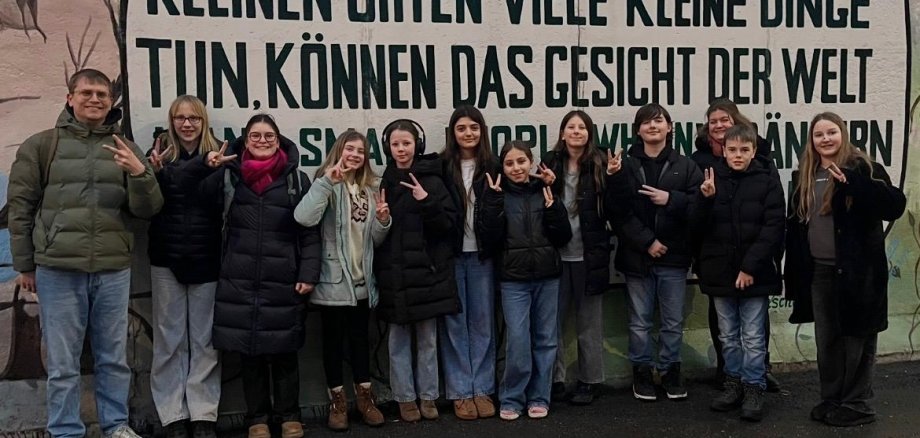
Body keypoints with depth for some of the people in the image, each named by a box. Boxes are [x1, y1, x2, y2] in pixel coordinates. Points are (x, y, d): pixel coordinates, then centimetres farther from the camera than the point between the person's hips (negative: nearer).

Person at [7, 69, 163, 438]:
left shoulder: (125, 150, 9)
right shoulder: (41, 145, 4)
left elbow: (147, 210, 2)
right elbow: (20, 206, 5)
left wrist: (139, 173, -17)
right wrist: (25, 265, 4)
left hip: (114, 270, 2)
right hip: (58, 269, -2)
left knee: (114, 357, 11)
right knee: (63, 362, 5)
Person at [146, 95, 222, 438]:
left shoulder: (217, 155, 3)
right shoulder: (160, 155, 3)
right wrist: (155, 173, -19)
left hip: (206, 259, 0)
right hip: (167, 258, 0)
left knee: (205, 339, 7)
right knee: (169, 339, 7)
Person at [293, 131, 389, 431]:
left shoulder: (370, 189, 11)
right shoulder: (328, 186, -7)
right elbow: (304, 218, -27)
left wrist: (383, 221, -7)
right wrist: (327, 180, -29)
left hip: (361, 280, 5)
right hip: (333, 280, -5)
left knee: (360, 338, 15)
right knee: (334, 339, 6)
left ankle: (365, 398, 26)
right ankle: (338, 402, 19)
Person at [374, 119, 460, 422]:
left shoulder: (432, 181, -3)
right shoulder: (384, 182, 5)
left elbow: (449, 223, -8)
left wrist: (427, 201, -19)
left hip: (427, 269, -2)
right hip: (394, 272, 2)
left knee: (427, 338, 8)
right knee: (398, 339, 8)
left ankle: (428, 396, 21)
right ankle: (405, 398, 20)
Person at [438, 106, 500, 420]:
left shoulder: (492, 168, 4)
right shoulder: (441, 167, -2)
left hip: (481, 255, 2)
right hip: (450, 255, -2)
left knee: (483, 322, 7)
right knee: (454, 323, 4)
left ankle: (482, 389, 17)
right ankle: (460, 392, 13)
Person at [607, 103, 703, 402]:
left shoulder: (685, 166, 5)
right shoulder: (626, 167, 2)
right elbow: (619, 212, -6)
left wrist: (671, 199, -18)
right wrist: (646, 241, -13)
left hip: (673, 256, 1)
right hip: (637, 256, -1)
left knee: (673, 321, 9)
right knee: (640, 322, 8)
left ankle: (670, 371, 24)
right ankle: (641, 372, 21)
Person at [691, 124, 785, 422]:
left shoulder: (768, 183, -4)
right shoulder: (712, 180, 3)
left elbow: (773, 229, -9)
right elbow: (698, 229, 0)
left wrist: (750, 267, -16)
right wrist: (705, 199, -18)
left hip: (755, 272, -3)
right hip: (720, 271, 3)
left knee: (753, 336, 3)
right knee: (728, 335, 13)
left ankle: (754, 389, 14)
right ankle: (734, 384, 25)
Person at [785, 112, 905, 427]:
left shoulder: (863, 168, -7)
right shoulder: (804, 176, 9)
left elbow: (895, 206, -19)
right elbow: (794, 225, 11)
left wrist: (853, 182, -28)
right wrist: (793, 274, 8)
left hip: (857, 270, -5)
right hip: (817, 272, 5)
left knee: (857, 338, 4)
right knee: (826, 340, 13)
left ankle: (857, 404, 16)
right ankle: (831, 399, 26)